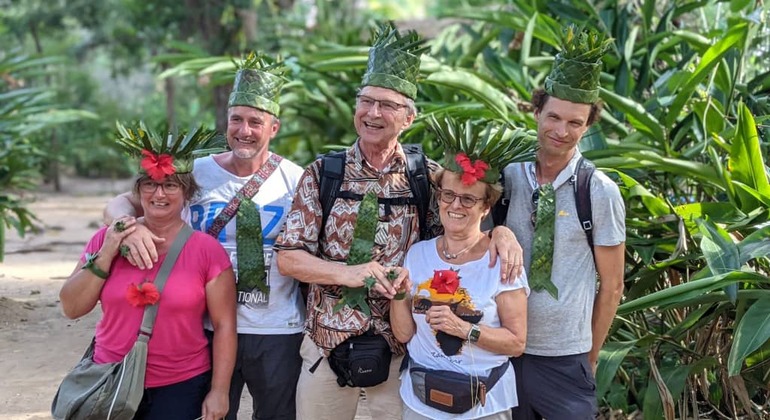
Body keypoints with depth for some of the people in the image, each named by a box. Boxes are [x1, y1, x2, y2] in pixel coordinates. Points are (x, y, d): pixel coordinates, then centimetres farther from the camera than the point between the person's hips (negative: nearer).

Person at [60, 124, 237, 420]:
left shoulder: (207, 249, -7)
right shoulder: (107, 239, 1)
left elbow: (224, 325, -5)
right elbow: (72, 308, 0)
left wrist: (219, 391, -7)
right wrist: (106, 255, -11)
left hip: (181, 388, -2)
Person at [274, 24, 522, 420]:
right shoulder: (322, 173, -2)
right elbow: (288, 257, -5)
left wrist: (500, 230, -17)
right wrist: (348, 273, -22)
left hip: (401, 353, 0)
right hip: (326, 347, 0)